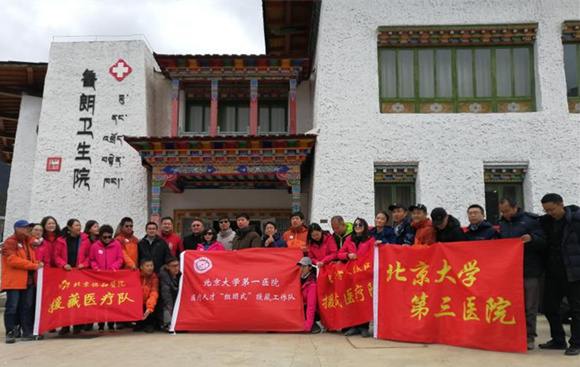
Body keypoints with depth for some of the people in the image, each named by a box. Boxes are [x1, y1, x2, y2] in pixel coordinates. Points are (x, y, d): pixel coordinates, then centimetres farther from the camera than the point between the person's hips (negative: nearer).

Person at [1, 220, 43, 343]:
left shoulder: (27, 242, 19)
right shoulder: (10, 242, -7)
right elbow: (12, 259, -19)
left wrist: (37, 264, -2)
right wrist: (34, 265, -19)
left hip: (29, 280, 7)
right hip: (14, 280, -7)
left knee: (27, 307, 8)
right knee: (12, 307, -3)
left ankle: (27, 332, 12)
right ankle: (10, 333, 4)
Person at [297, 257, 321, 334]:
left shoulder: (312, 284, -22)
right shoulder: (300, 278, 0)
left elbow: (311, 306, -26)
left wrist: (308, 326, -30)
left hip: (315, 312, -7)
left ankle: (314, 326, -12)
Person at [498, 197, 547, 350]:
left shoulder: (531, 220, -4)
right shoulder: (502, 223, 11)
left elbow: (545, 242, -8)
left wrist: (532, 238, -26)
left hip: (530, 270, -4)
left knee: (529, 306, 3)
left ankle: (529, 337, 12)